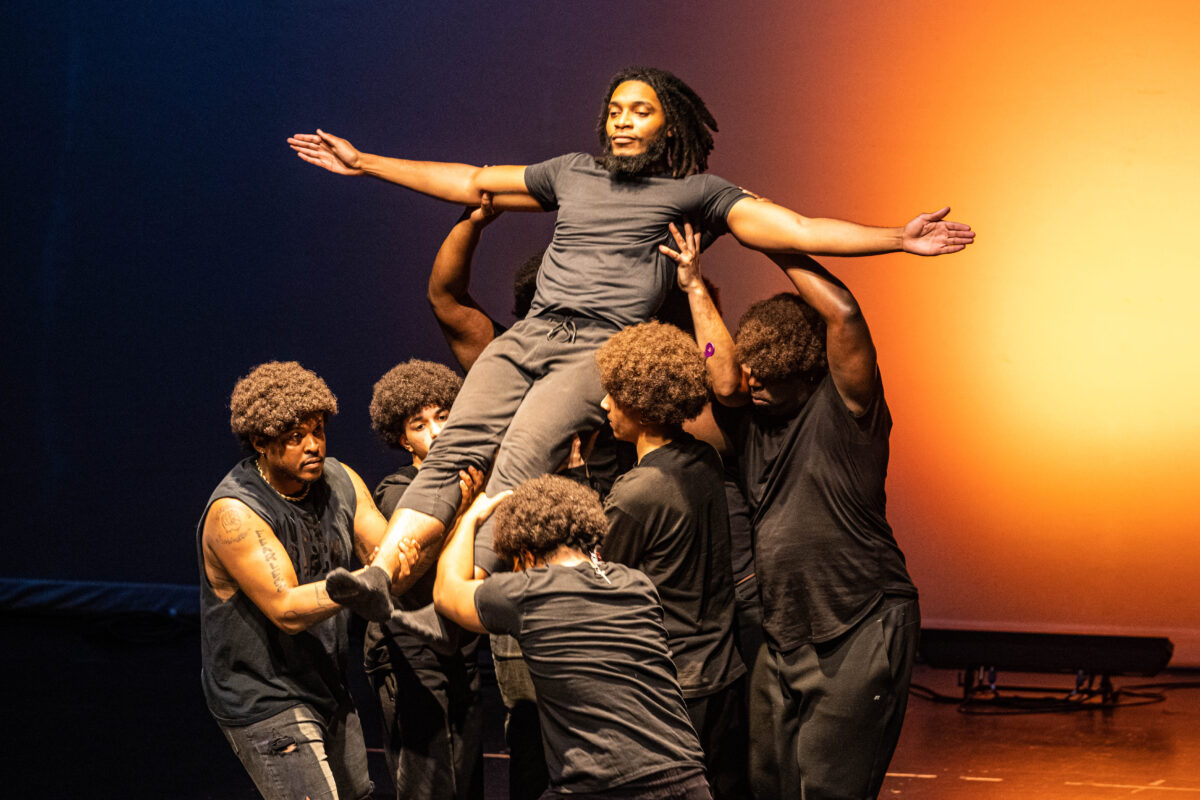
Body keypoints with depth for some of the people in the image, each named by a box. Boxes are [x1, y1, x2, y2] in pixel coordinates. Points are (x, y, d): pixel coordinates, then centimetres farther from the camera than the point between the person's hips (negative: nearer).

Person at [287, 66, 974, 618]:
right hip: (529, 335, 4)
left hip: (604, 350, -4)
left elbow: (795, 229, 4)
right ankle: (382, 578, -25)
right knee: (454, 451, -16)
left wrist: (897, 238, -9)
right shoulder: (573, 174, 26)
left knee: (520, 462, -26)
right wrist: (363, 162, 33)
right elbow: (470, 183, 32)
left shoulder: (698, 192, 12)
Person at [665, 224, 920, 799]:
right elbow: (724, 380, -10)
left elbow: (843, 313, -20)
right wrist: (693, 283, -7)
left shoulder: (843, 406, -7)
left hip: (860, 629, -7)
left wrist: (781, 248, -11)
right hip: (782, 638, 7)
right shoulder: (752, 417, 10)